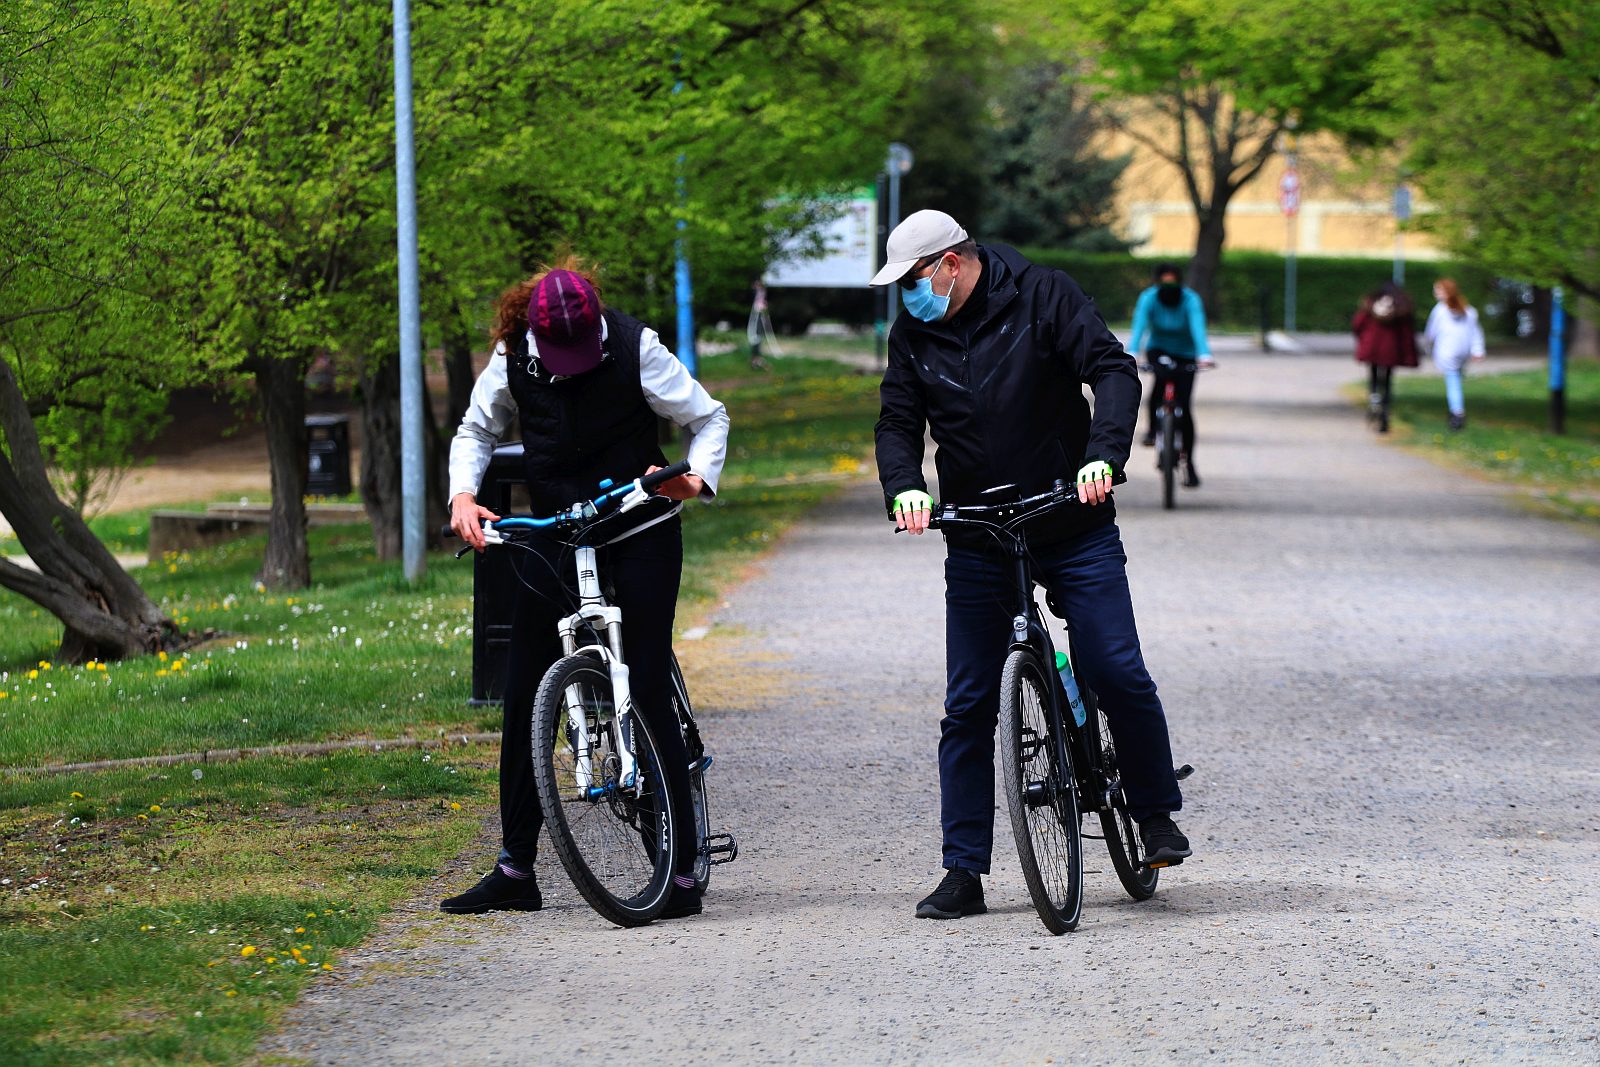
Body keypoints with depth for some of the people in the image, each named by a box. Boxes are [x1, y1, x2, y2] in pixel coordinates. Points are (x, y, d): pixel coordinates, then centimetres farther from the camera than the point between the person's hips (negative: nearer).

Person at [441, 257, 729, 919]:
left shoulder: (634, 347, -15)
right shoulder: (514, 356, -6)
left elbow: (710, 418, -5)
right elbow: (476, 429, 9)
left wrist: (698, 477, -24)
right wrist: (462, 495, -9)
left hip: (640, 534, -4)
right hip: (555, 536, 4)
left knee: (648, 693, -9)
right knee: (524, 699, 3)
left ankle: (682, 870, -5)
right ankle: (515, 870, 11)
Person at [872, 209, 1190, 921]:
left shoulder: (1045, 297, -7)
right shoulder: (913, 334, 4)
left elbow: (1114, 372, -13)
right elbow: (898, 422, 4)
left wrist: (1102, 457, -29)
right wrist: (904, 488, -17)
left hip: (1074, 528, -3)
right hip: (976, 541, 3)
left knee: (1118, 674, -11)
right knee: (968, 706, 1)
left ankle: (1157, 815, 12)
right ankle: (964, 873, 6)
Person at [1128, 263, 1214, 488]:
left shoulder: (1191, 300, -22)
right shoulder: (1149, 298, -20)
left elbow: (1198, 328, -37)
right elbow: (1139, 327, -32)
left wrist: (1204, 355, -54)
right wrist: (1131, 354, -49)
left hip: (1185, 355, 0)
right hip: (1158, 349, 0)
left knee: (1184, 406, -10)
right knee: (1161, 376, -35)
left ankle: (1189, 462, 0)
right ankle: (1152, 426, -18)